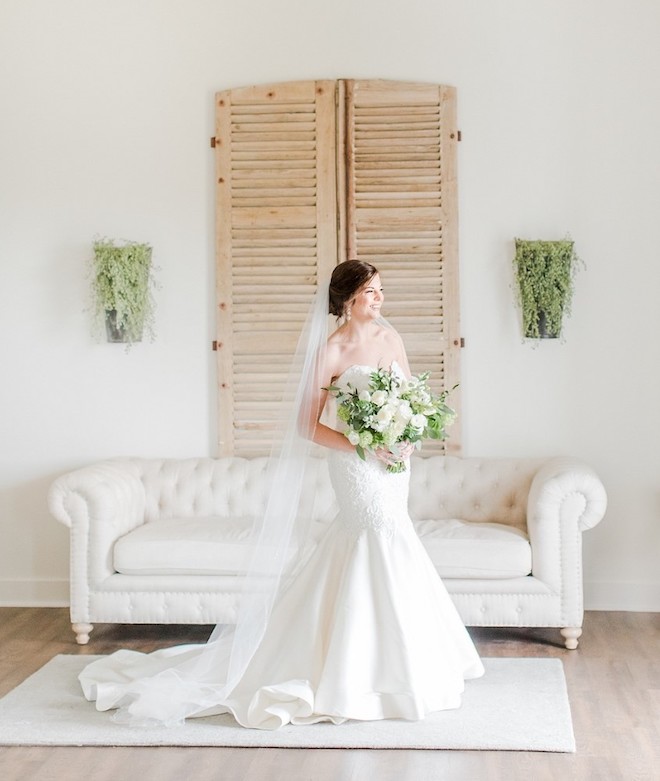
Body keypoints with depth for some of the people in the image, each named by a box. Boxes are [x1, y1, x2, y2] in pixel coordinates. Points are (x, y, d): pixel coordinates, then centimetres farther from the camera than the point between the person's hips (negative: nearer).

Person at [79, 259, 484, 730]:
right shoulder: (329, 351, -11)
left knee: (368, 551, 13)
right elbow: (307, 425, -11)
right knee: (392, 552, -7)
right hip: (359, 470, -7)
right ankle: (397, 671, 7)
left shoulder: (389, 336, 8)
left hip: (394, 463, 7)